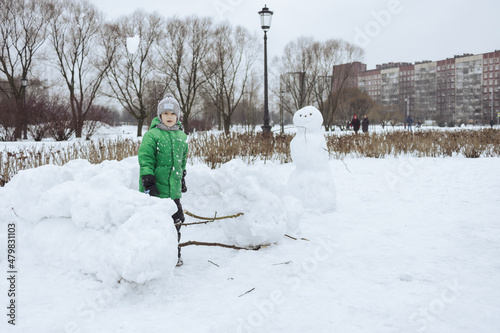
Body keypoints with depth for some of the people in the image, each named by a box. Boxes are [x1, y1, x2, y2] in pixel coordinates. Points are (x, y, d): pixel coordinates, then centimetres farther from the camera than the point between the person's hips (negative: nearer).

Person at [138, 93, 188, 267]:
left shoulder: (181, 136, 13)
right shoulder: (152, 135, -7)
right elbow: (145, 159, -10)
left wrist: (182, 179, 26)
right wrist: (148, 182, -16)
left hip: (173, 188, 6)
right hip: (156, 188, -5)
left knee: (175, 220, 10)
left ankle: (174, 254, 25)